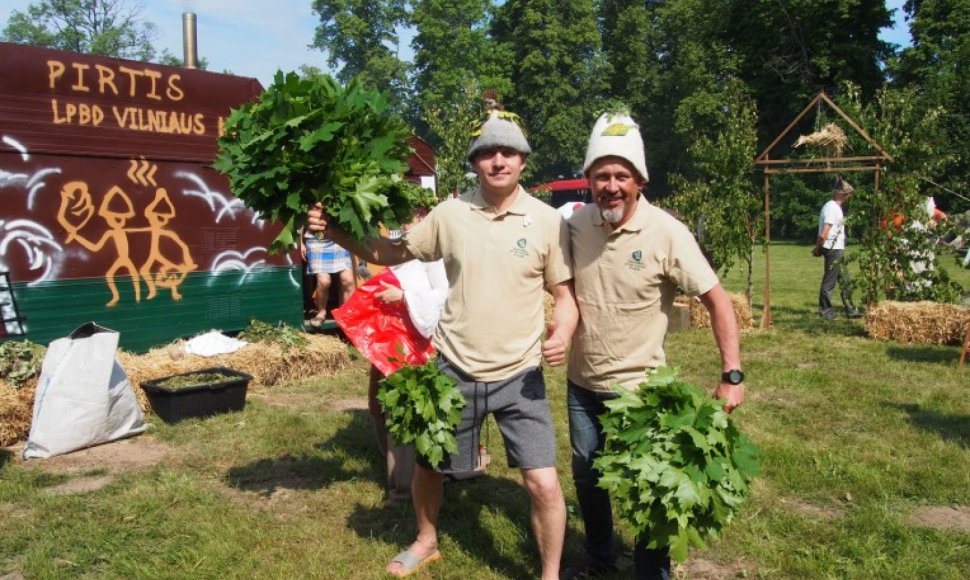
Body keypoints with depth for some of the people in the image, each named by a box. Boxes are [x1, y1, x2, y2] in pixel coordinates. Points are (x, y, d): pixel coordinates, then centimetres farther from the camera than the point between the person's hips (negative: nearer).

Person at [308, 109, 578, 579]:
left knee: (544, 483, -5)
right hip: (454, 370, 2)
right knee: (429, 466, 19)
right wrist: (335, 231, -7)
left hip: (518, 376, -2)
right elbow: (390, 253, 6)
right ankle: (426, 541, 49)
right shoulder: (450, 213, -3)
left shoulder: (547, 220, -7)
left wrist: (562, 335, -21)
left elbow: (564, 293, -1)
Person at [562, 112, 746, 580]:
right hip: (581, 383, 5)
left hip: (638, 387, -5)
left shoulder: (666, 233, -18)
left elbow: (716, 300, -15)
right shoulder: (576, 224, -6)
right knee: (586, 476, 21)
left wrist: (731, 375, -20)